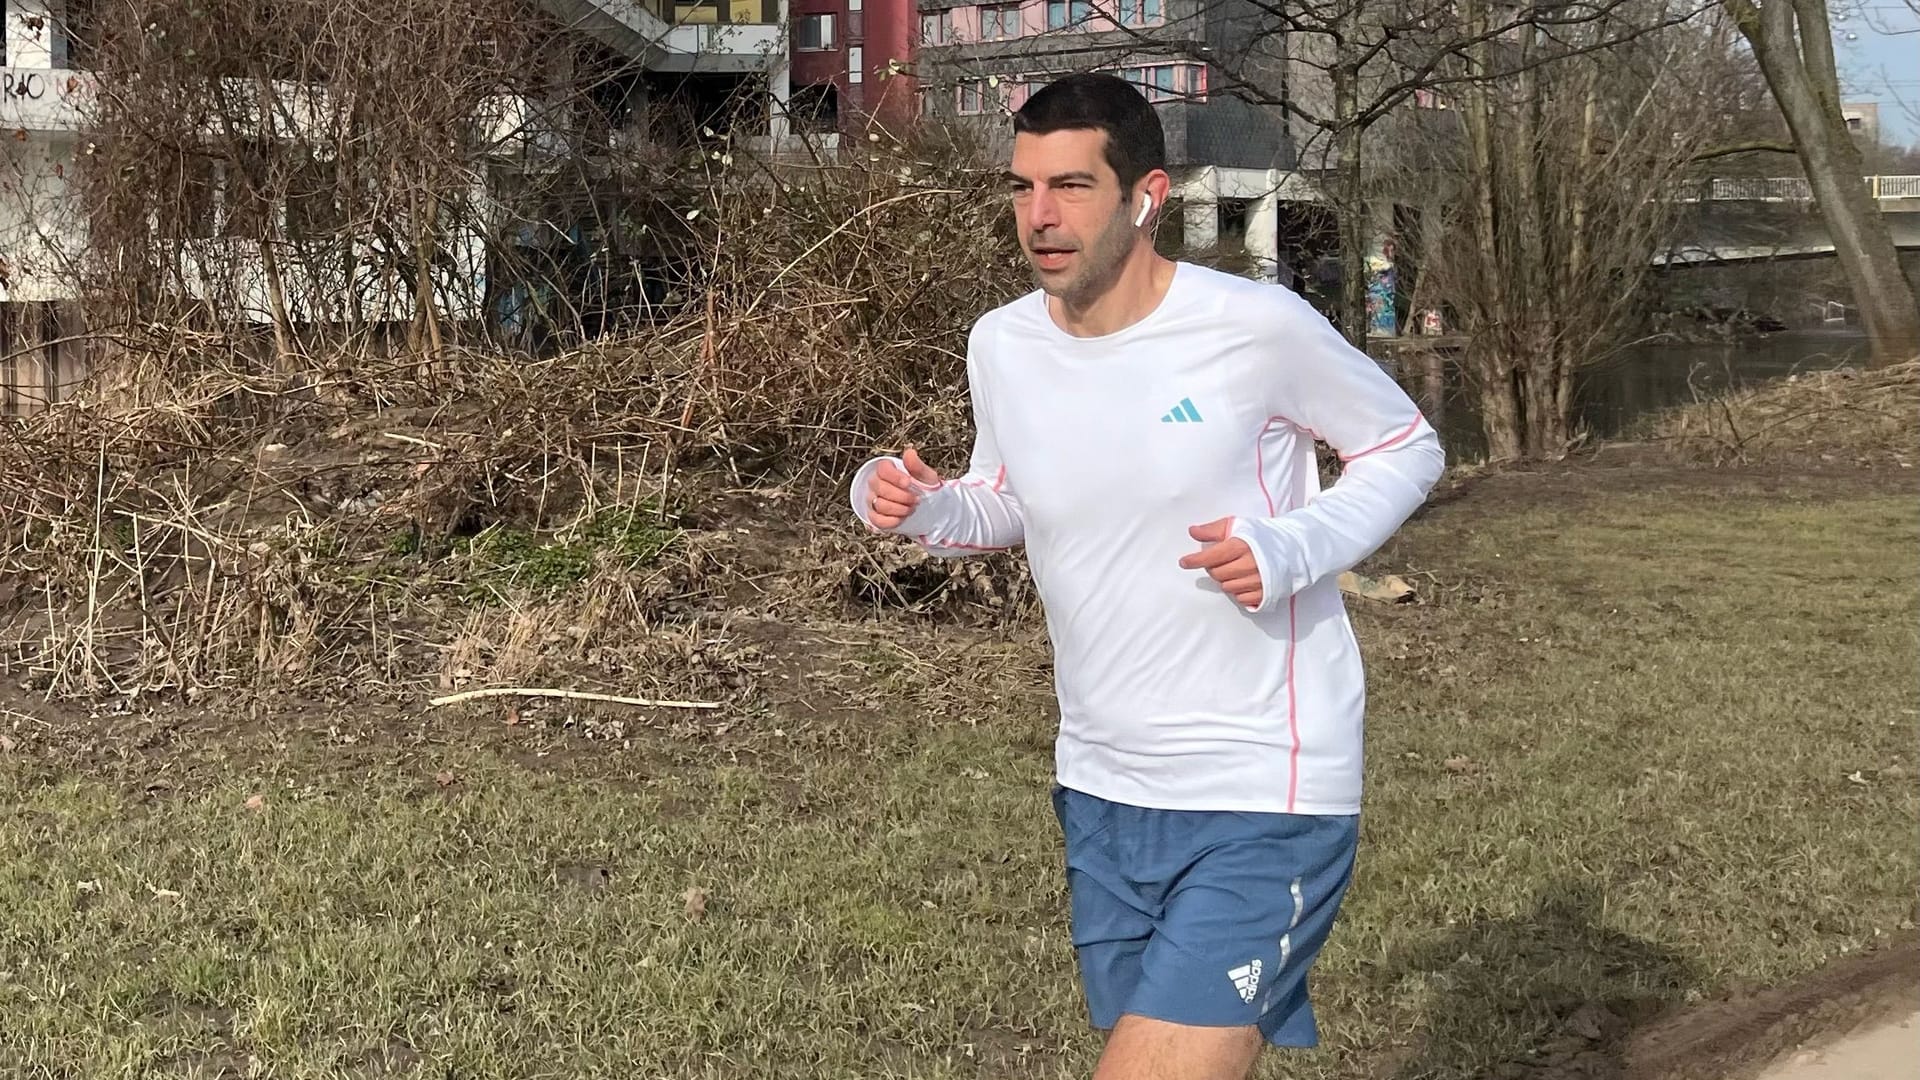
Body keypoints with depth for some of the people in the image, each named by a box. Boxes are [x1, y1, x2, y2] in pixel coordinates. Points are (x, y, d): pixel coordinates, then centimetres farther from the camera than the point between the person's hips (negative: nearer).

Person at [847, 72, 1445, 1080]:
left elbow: (1406, 448, -1)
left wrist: (1293, 549, -18)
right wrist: (920, 507, -5)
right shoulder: (1000, 344, 0)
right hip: (1100, 790, 6)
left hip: (1261, 800, -6)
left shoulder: (1255, 326, -15)